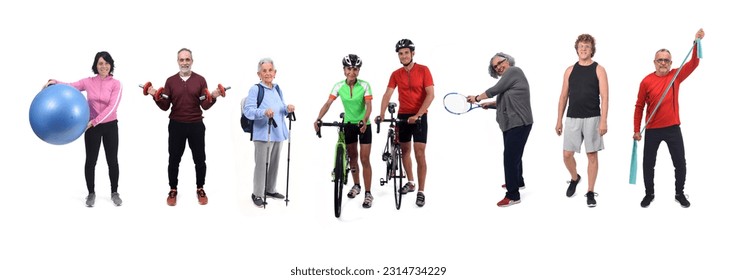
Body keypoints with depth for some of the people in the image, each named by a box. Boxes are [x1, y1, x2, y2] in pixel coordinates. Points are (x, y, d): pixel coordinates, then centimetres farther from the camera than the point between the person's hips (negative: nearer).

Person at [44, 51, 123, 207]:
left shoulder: (115, 84, -8)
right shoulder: (89, 82, 0)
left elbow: (112, 107, -17)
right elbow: (70, 86, -6)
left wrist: (95, 121, -23)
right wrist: (54, 82, -26)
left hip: (110, 126, -1)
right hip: (92, 126, 1)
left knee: (112, 161, 5)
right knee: (90, 161, 5)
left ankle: (114, 193, 22)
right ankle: (91, 193, 20)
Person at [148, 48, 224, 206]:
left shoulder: (200, 80, 0)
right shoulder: (171, 81, 2)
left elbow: (205, 106, -5)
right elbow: (165, 107, 0)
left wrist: (213, 97, -24)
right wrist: (156, 96, -17)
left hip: (196, 125, 0)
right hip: (176, 125, 1)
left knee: (199, 159, 7)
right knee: (174, 159, 8)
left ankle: (200, 189, 23)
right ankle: (173, 190, 21)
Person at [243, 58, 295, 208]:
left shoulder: (277, 89, 14)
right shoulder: (255, 89, -9)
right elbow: (247, 110, -18)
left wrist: (288, 109, -4)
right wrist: (263, 112, -35)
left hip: (278, 133, 7)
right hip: (263, 134, -7)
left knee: (274, 163, 16)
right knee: (261, 165, -4)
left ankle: (270, 189, 32)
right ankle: (257, 194, 9)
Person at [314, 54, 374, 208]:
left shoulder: (364, 85, -14)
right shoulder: (339, 86, -8)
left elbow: (368, 105, -22)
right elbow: (328, 104, -13)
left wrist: (364, 120, -40)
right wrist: (318, 119, -28)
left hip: (364, 125, -3)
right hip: (349, 124, 3)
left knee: (364, 159, -6)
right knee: (352, 157, 15)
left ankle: (368, 194, -2)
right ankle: (356, 185, 35)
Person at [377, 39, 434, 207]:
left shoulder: (423, 70, -7)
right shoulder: (396, 74, 4)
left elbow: (430, 94, -13)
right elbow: (387, 94, -3)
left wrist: (418, 114, -21)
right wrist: (382, 114, -18)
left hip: (419, 116, -4)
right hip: (402, 116, 4)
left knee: (419, 154, -10)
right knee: (405, 150, 13)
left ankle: (421, 192, -6)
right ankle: (410, 182, 31)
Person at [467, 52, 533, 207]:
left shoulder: (513, 71, -12)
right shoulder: (508, 76, 17)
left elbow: (495, 90, -13)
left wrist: (476, 98, 0)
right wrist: (491, 104, 14)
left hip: (518, 124, -10)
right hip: (511, 124, 10)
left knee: (510, 157, -11)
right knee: (514, 155, 24)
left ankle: (513, 195, -7)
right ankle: (518, 181, 44)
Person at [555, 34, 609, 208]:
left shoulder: (598, 70, -1)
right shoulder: (570, 70, 9)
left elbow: (604, 97, -7)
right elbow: (564, 96, 12)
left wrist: (603, 121, -16)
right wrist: (559, 120, 8)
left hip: (592, 118, -3)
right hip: (572, 118, 3)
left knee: (592, 155, 1)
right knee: (567, 154, 2)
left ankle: (590, 193, 9)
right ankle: (574, 178, 31)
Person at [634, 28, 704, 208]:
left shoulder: (676, 76, 0)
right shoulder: (646, 81, -6)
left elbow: (693, 63, -12)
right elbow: (639, 107, -1)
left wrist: (697, 42, -25)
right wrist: (637, 130, -2)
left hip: (673, 128, 1)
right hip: (652, 130, -1)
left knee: (680, 163, 7)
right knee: (648, 164, 8)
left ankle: (680, 194, 25)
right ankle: (649, 194, 26)